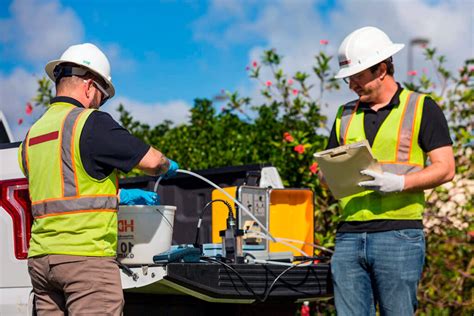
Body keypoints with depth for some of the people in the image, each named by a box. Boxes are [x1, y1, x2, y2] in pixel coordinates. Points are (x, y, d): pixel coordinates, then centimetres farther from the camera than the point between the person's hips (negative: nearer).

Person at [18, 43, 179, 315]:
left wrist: (121, 196, 30)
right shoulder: (91, 123, -8)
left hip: (41, 257, 8)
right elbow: (150, 160, -6)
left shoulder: (32, 134, 17)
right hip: (86, 255, -8)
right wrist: (168, 167, 17)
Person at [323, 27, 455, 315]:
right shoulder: (346, 114, 19)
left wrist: (399, 182, -18)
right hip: (349, 235, 5)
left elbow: (445, 168, -3)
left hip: (398, 234, -5)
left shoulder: (422, 108, 4)